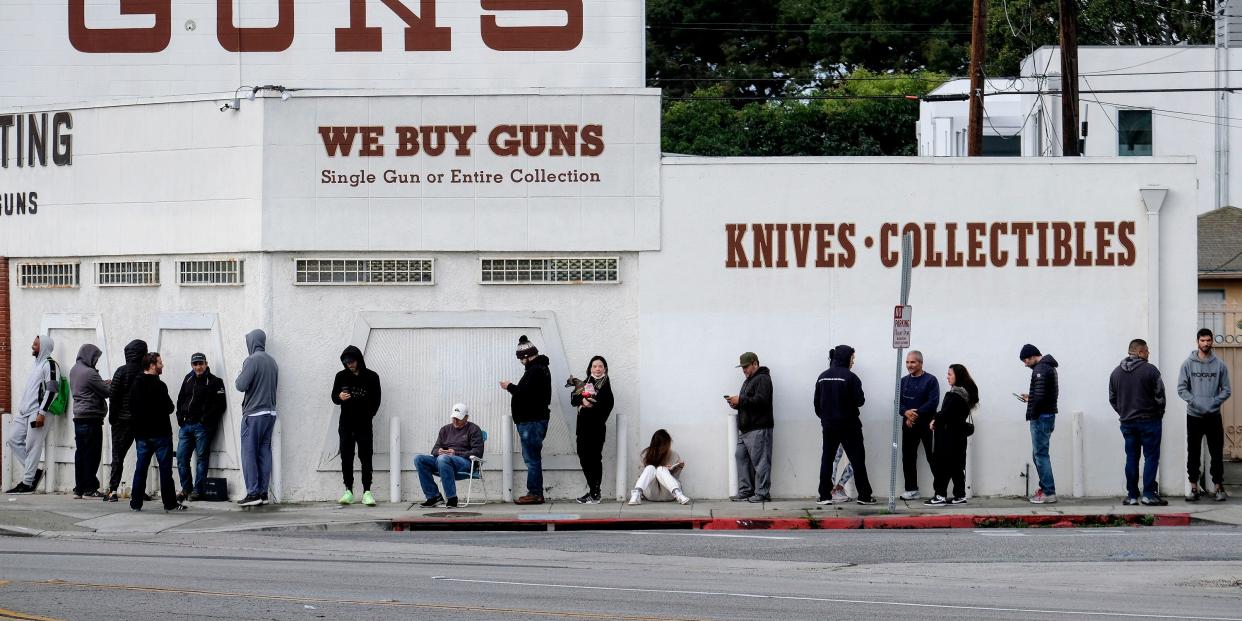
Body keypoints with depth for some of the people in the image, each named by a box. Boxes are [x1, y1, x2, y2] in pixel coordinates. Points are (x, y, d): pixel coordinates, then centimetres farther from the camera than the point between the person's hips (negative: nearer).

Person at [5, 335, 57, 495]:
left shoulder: (49, 365, -8)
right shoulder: (37, 364, 21)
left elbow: (51, 390, -16)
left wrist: (42, 413, -21)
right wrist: (21, 408, 20)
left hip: (37, 413, -10)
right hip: (24, 412, 10)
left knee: (32, 446, -8)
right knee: (14, 440, 4)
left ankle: (28, 483, -5)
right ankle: (33, 471, 11)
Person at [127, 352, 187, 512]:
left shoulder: (134, 384, 7)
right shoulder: (158, 385, -15)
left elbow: (131, 408, 10)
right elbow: (168, 407, -16)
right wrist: (170, 408, 5)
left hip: (141, 433, 6)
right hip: (159, 433, -6)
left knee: (141, 467, 10)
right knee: (165, 467, -1)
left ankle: (136, 502, 8)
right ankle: (170, 503, 0)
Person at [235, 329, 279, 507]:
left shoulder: (252, 360, -12)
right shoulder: (272, 361, 11)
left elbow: (241, 385, -16)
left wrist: (239, 377, 3)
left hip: (253, 413, -7)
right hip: (270, 413, 7)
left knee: (249, 453, -2)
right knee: (264, 452, 9)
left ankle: (253, 493, -6)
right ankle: (263, 493, 8)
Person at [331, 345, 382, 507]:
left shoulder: (372, 377, 0)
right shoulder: (341, 376, 5)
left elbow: (376, 400, 6)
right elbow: (334, 397, 8)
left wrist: (368, 415, -3)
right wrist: (339, 397, -14)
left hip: (364, 425, -2)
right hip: (346, 424, 2)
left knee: (366, 457, -4)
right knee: (346, 457, 1)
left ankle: (367, 492, -5)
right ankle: (348, 491, 5)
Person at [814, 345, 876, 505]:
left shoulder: (822, 377, 5)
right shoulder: (849, 377, -13)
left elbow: (817, 402, 8)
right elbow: (859, 400, -15)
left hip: (828, 426, 5)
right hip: (849, 426, -5)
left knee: (827, 459, 10)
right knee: (857, 459, 2)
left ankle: (824, 496, 6)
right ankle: (864, 496, 2)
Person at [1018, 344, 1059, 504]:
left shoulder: (1040, 369, -16)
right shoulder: (1049, 367, 17)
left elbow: (1040, 396, -24)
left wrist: (1031, 414, -12)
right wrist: (1031, 398, 16)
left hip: (1041, 417, -10)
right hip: (1048, 416, 10)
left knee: (1040, 454, -8)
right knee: (1039, 454, 15)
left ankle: (1049, 492, -9)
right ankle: (1045, 488, 16)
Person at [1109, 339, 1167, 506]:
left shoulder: (1116, 372, 7)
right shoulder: (1150, 370, -10)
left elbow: (1112, 399, 9)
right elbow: (1160, 396, -10)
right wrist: (1159, 414, 6)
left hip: (1127, 422, 5)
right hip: (1149, 421, -5)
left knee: (1131, 458, 9)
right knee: (1151, 457, 0)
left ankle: (1131, 495, 7)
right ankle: (1149, 494, -6)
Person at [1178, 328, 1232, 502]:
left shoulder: (1219, 365, 2)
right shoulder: (1188, 364, 0)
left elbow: (1226, 390, 2)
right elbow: (1181, 388, -2)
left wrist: (1214, 402, -13)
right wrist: (1194, 401, -16)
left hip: (1213, 416, 0)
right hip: (1194, 416, 0)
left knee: (1216, 453, 1)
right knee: (1193, 453, 4)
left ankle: (1219, 487, 7)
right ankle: (1194, 487, 11)